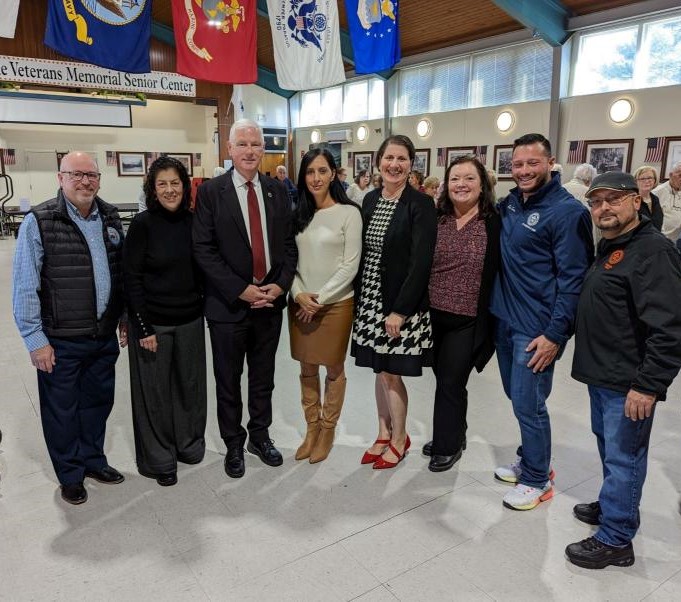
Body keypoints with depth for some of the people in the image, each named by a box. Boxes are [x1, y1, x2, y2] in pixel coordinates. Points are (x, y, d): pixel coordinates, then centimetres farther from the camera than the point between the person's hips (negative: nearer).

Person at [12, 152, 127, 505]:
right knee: (63, 410, 11)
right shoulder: (40, 221, -11)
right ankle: (70, 475, 31)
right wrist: (35, 339, -12)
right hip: (60, 342, -4)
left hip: (105, 336, 5)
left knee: (98, 401, 19)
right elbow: (25, 287, -11)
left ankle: (93, 460, 40)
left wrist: (125, 317, 12)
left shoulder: (110, 217, 5)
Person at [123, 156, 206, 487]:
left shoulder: (193, 221, 1)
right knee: (155, 391, 9)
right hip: (153, 323, -4)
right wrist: (144, 328, -13)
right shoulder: (142, 225, -10)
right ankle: (159, 459, 28)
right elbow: (131, 279, -10)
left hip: (190, 320, 4)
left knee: (190, 384, 15)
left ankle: (189, 444, 37)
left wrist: (203, 307, 5)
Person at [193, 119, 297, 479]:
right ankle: (233, 444, 31)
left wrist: (280, 285, -7)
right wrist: (241, 290, -15)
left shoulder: (277, 190, 6)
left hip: (271, 300, 3)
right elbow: (203, 249, -10)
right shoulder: (211, 191, -6)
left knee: (263, 378, 17)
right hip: (228, 304, -3)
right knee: (229, 380, 12)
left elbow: (289, 244, 7)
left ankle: (260, 436, 37)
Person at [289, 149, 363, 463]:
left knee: (334, 369, 10)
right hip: (300, 303, 4)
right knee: (307, 368, 13)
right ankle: (311, 428, 29)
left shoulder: (349, 213, -8)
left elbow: (350, 265, -11)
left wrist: (320, 298, -14)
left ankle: (328, 430, 27)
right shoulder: (298, 214, 6)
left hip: (336, 303, -4)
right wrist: (299, 294, -9)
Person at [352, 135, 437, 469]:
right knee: (380, 370, 14)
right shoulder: (370, 200, 8)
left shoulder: (421, 204, -11)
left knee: (390, 372, 2)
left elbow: (421, 262, -16)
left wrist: (399, 311, -18)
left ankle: (400, 439, 24)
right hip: (371, 300, 6)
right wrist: (359, 297, 6)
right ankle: (384, 434, 31)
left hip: (400, 303, -5)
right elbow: (363, 252, 10)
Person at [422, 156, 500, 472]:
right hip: (434, 316, 4)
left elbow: (498, 275, -7)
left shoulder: (494, 225, -7)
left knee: (450, 383, 4)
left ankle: (447, 445, 24)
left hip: (468, 321, -4)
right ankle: (452, 435, 37)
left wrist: (488, 321, -8)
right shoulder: (436, 220, 3)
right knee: (444, 379, 16)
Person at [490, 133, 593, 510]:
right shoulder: (509, 203, 8)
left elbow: (574, 278, -15)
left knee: (528, 405, 0)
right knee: (518, 397, 18)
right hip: (504, 319, 7)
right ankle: (529, 460, 37)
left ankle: (537, 480, 20)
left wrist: (555, 334, -17)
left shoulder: (567, 211, -13)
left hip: (537, 330, -7)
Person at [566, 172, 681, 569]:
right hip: (601, 374, 10)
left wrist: (648, 385, -24)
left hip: (628, 383, -9)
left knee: (622, 456, 2)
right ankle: (613, 506, 41)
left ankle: (615, 539, 16)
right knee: (608, 445, 23)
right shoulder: (609, 246, 12)